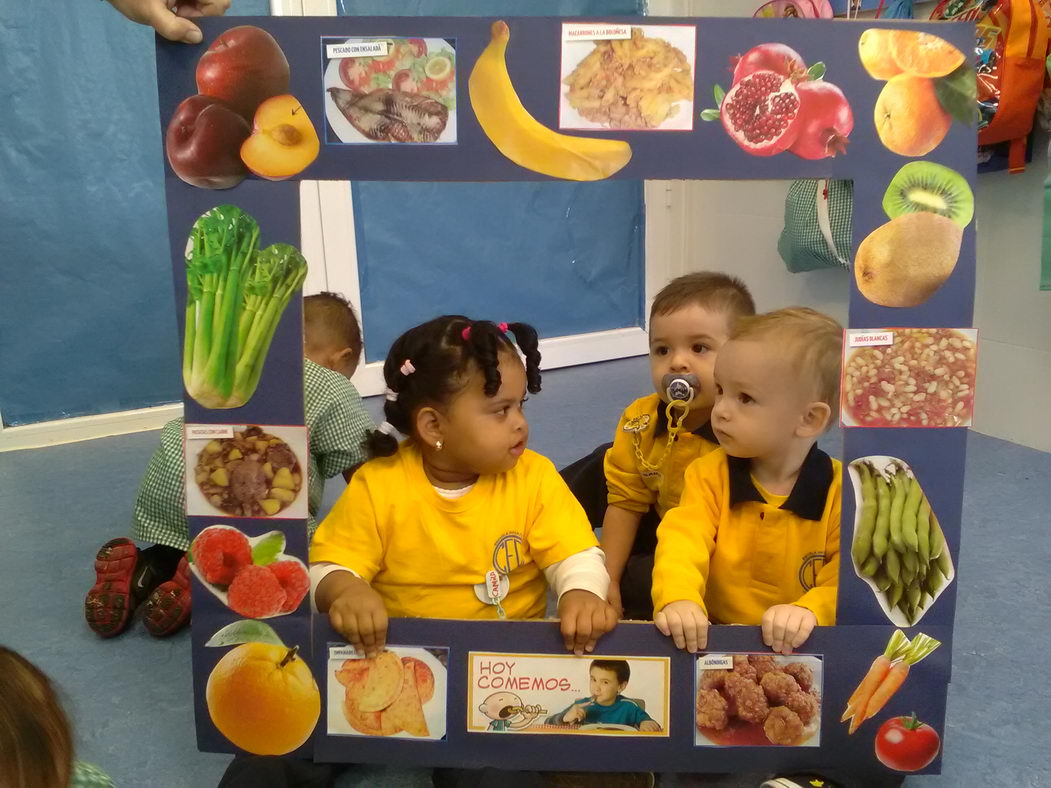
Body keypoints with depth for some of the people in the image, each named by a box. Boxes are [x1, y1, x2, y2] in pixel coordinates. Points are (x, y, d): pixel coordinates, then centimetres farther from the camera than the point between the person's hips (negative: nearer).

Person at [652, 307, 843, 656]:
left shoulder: (840, 490, -8)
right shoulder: (708, 474, -2)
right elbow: (682, 542, -16)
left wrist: (811, 612, -29)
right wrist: (678, 599, -36)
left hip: (802, 647, 0)